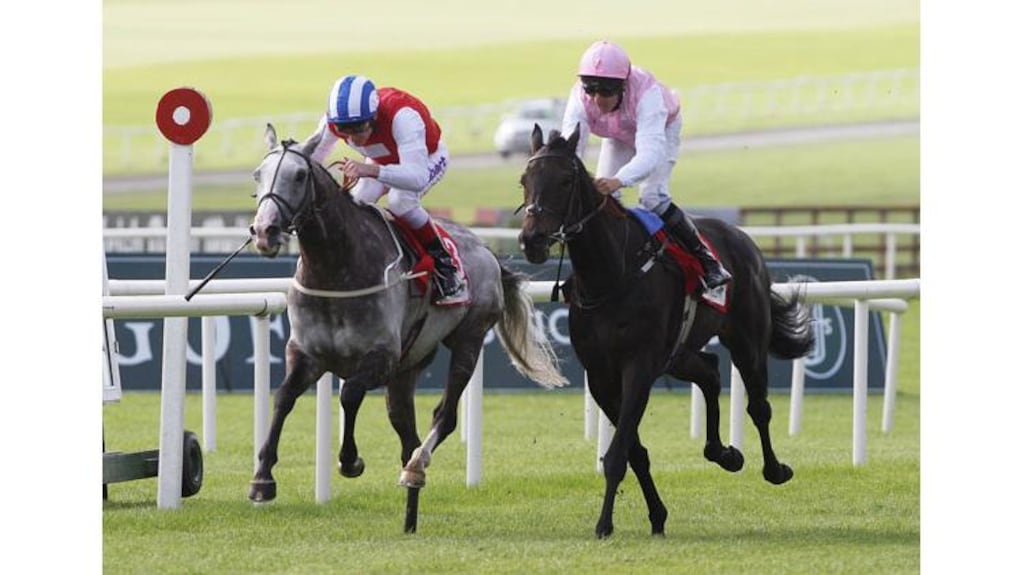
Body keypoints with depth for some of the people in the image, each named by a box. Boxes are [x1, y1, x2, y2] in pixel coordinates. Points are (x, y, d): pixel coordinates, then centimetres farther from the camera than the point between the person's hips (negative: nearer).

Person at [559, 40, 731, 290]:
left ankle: (706, 259, -9)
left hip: (662, 128, -4)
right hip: (619, 137, 4)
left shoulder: (646, 93, -46)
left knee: (653, 198, -21)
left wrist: (618, 181, -75)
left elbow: (651, 152, -58)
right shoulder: (581, 98, -35)